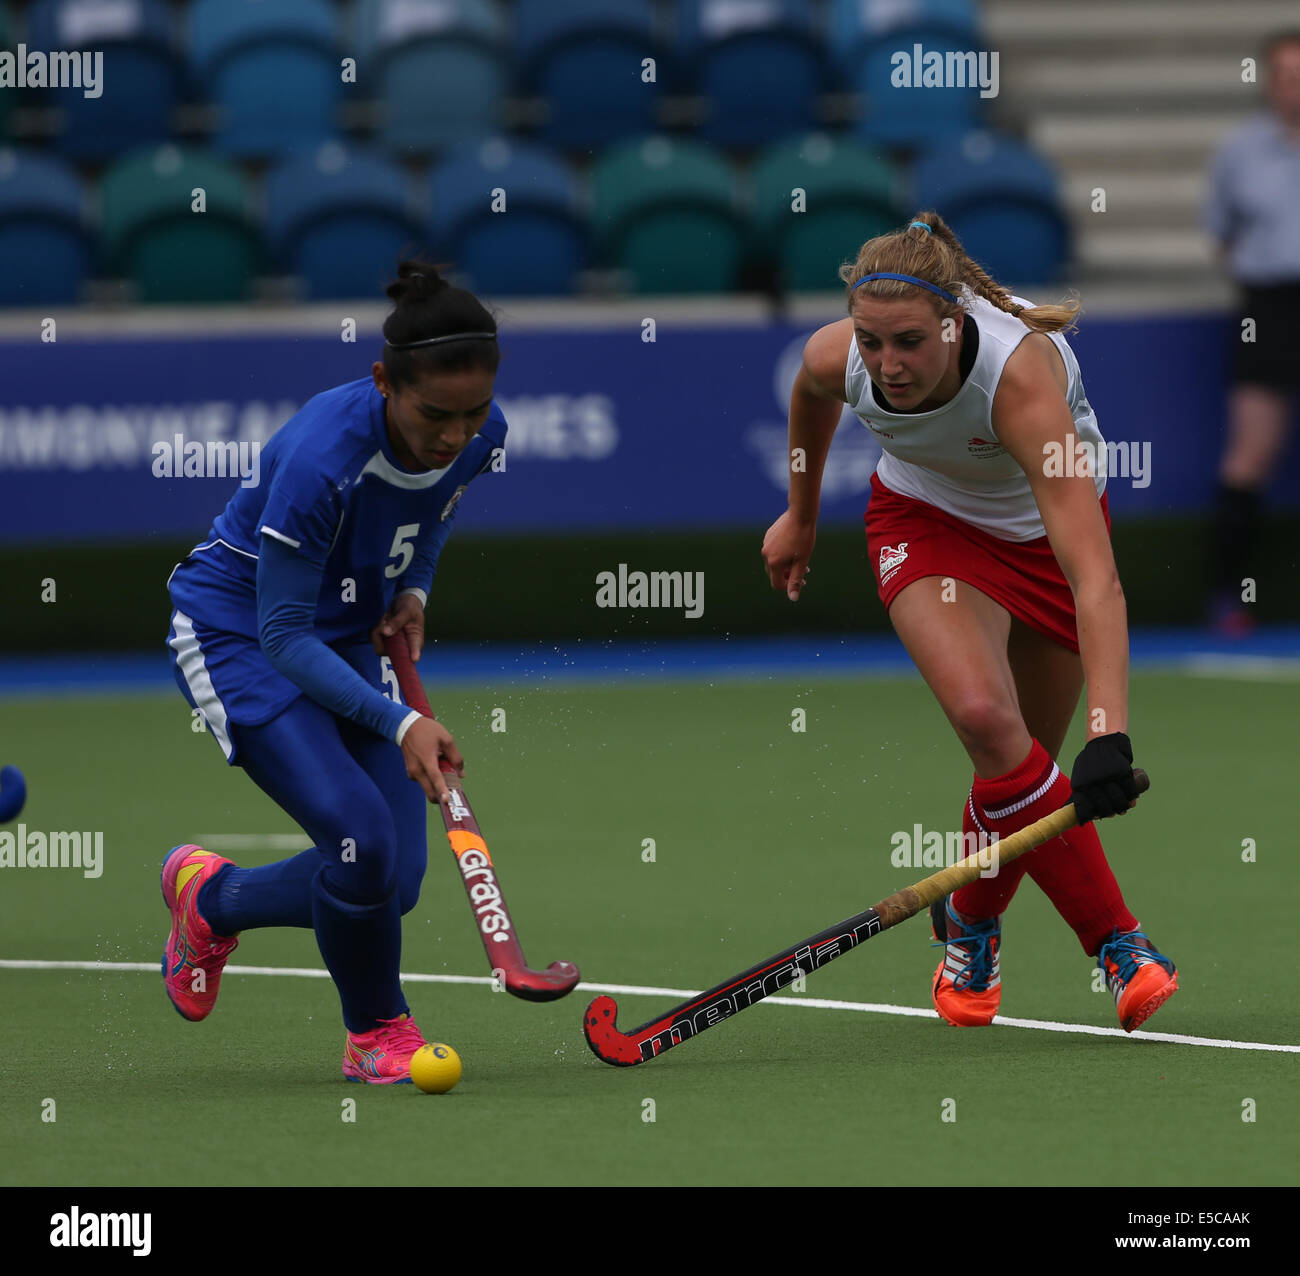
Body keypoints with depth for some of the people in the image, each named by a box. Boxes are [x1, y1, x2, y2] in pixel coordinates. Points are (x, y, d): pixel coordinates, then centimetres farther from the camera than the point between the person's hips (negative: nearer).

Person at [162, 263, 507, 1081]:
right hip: (237, 634, -6)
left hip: (346, 641, 6)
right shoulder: (321, 456, -35)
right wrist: (400, 724, -39)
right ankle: (378, 1032, 4)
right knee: (362, 837, -24)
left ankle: (210, 900, 27)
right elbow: (283, 636, -30)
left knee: (393, 882, -2)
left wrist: (413, 590, -5)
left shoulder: (482, 437, -15)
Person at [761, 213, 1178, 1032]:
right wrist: (801, 515, 16)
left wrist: (1109, 736, -59)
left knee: (1022, 763, 3)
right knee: (985, 714, -25)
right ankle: (1114, 938, -15)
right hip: (927, 519, 1)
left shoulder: (1020, 375, -41)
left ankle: (969, 921, 35)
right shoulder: (836, 358, -29)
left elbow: (1095, 579, -49)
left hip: (1046, 526, -1)